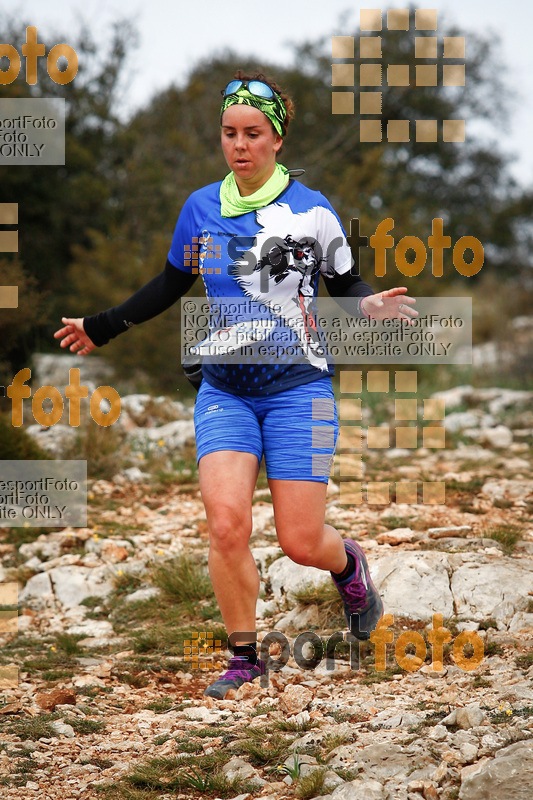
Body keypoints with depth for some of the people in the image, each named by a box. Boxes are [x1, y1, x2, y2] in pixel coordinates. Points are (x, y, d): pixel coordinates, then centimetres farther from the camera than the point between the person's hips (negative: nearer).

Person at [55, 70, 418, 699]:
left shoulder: (311, 211, -4)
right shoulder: (200, 207, 6)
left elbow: (346, 285, 6)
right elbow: (172, 283, 21)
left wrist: (372, 306, -16)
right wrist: (102, 327, 23)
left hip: (298, 387, -3)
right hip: (224, 388, 3)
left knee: (300, 541, -5)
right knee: (225, 523, -16)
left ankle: (348, 563, 33)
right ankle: (244, 658, -1)